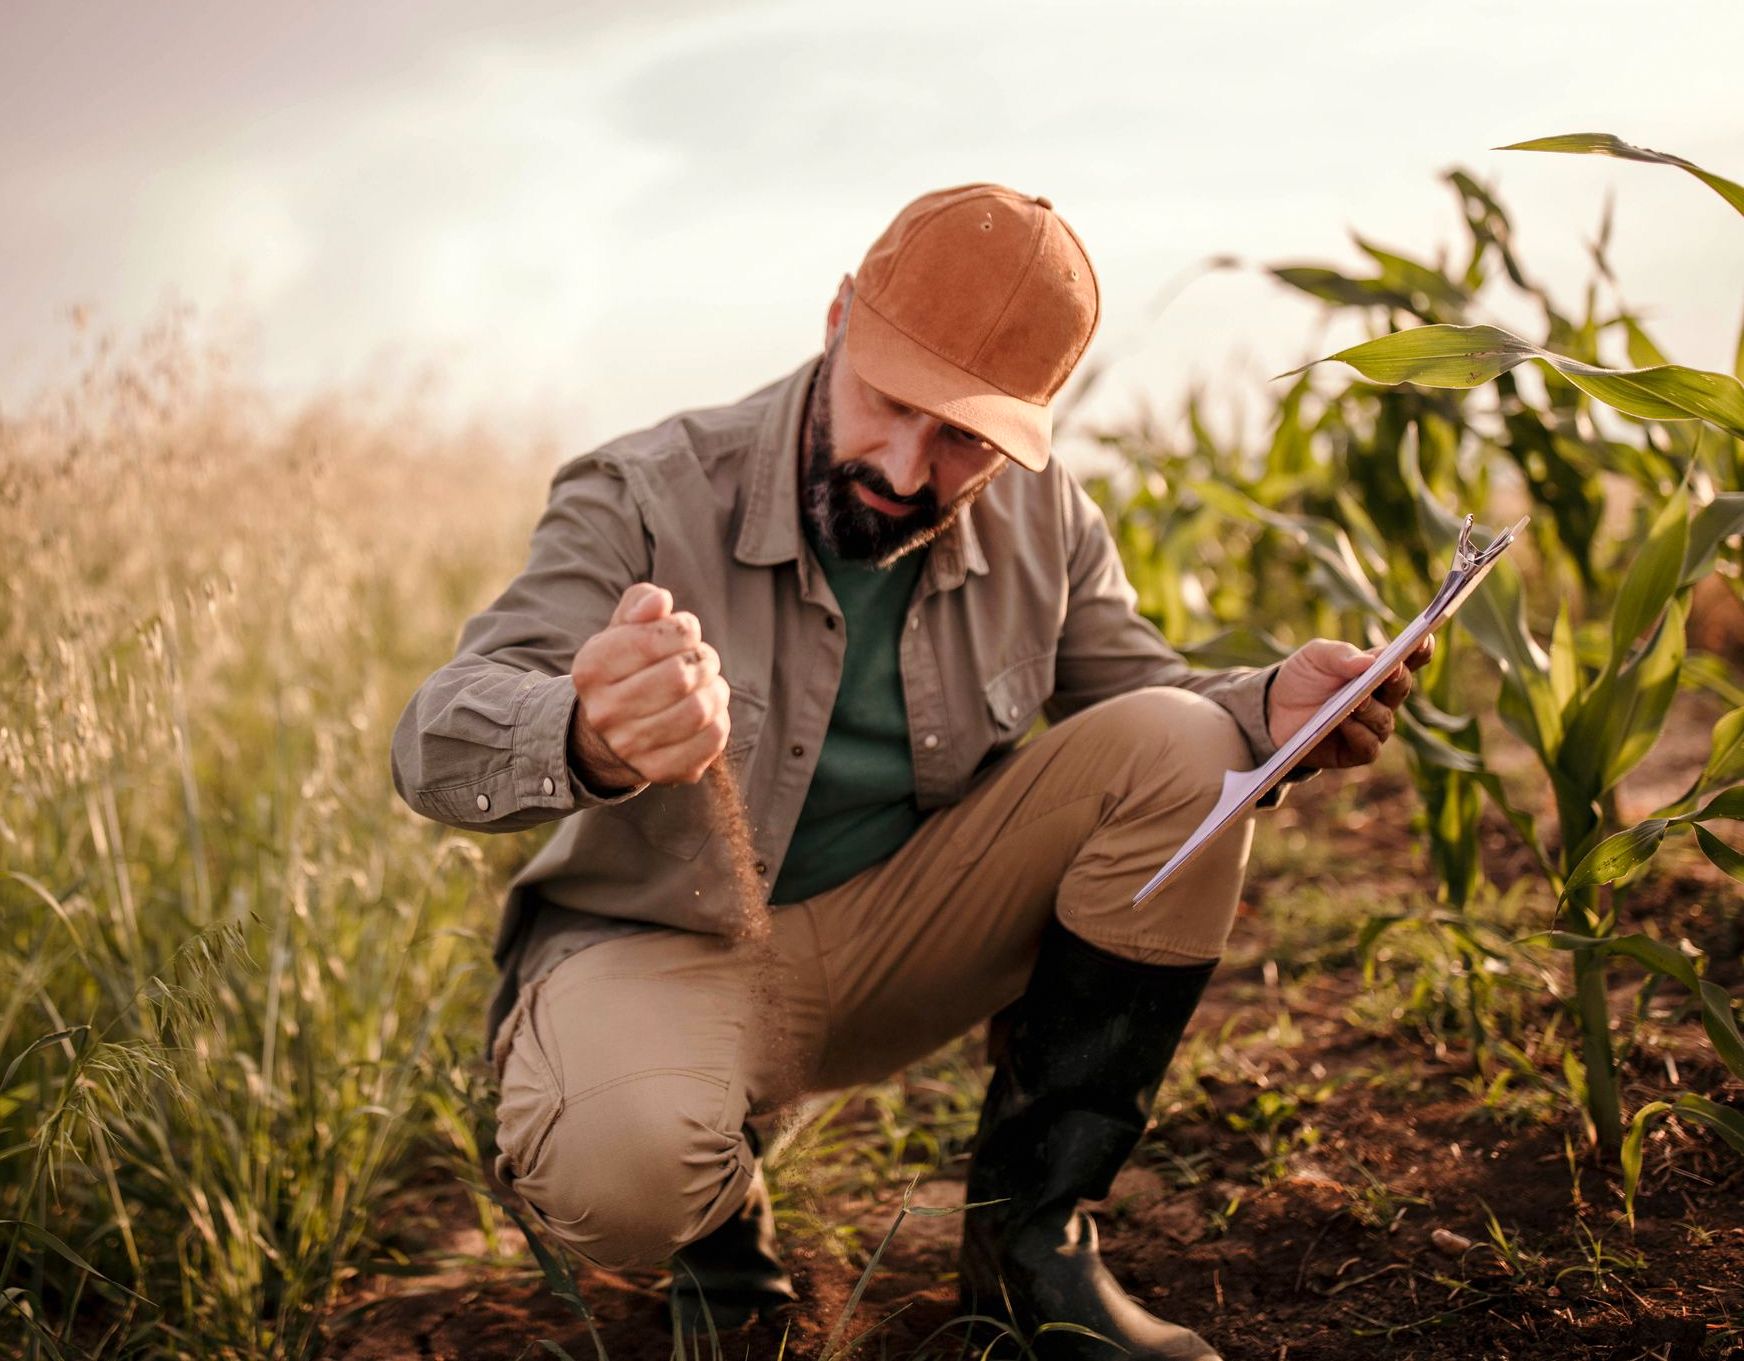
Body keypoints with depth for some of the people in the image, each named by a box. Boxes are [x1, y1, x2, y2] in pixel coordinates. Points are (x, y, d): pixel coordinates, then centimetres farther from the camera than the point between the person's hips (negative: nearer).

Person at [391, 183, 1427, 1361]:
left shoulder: (1041, 517, -5)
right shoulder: (648, 500, -19)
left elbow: (1135, 691, 8)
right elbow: (439, 737, -28)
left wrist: (1269, 710, -17)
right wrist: (585, 740, -54)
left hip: (911, 939, 5)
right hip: (673, 944, -4)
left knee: (1181, 750, -15)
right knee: (617, 1164, -39)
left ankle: (1030, 1235, -6)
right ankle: (722, 1224, 5)